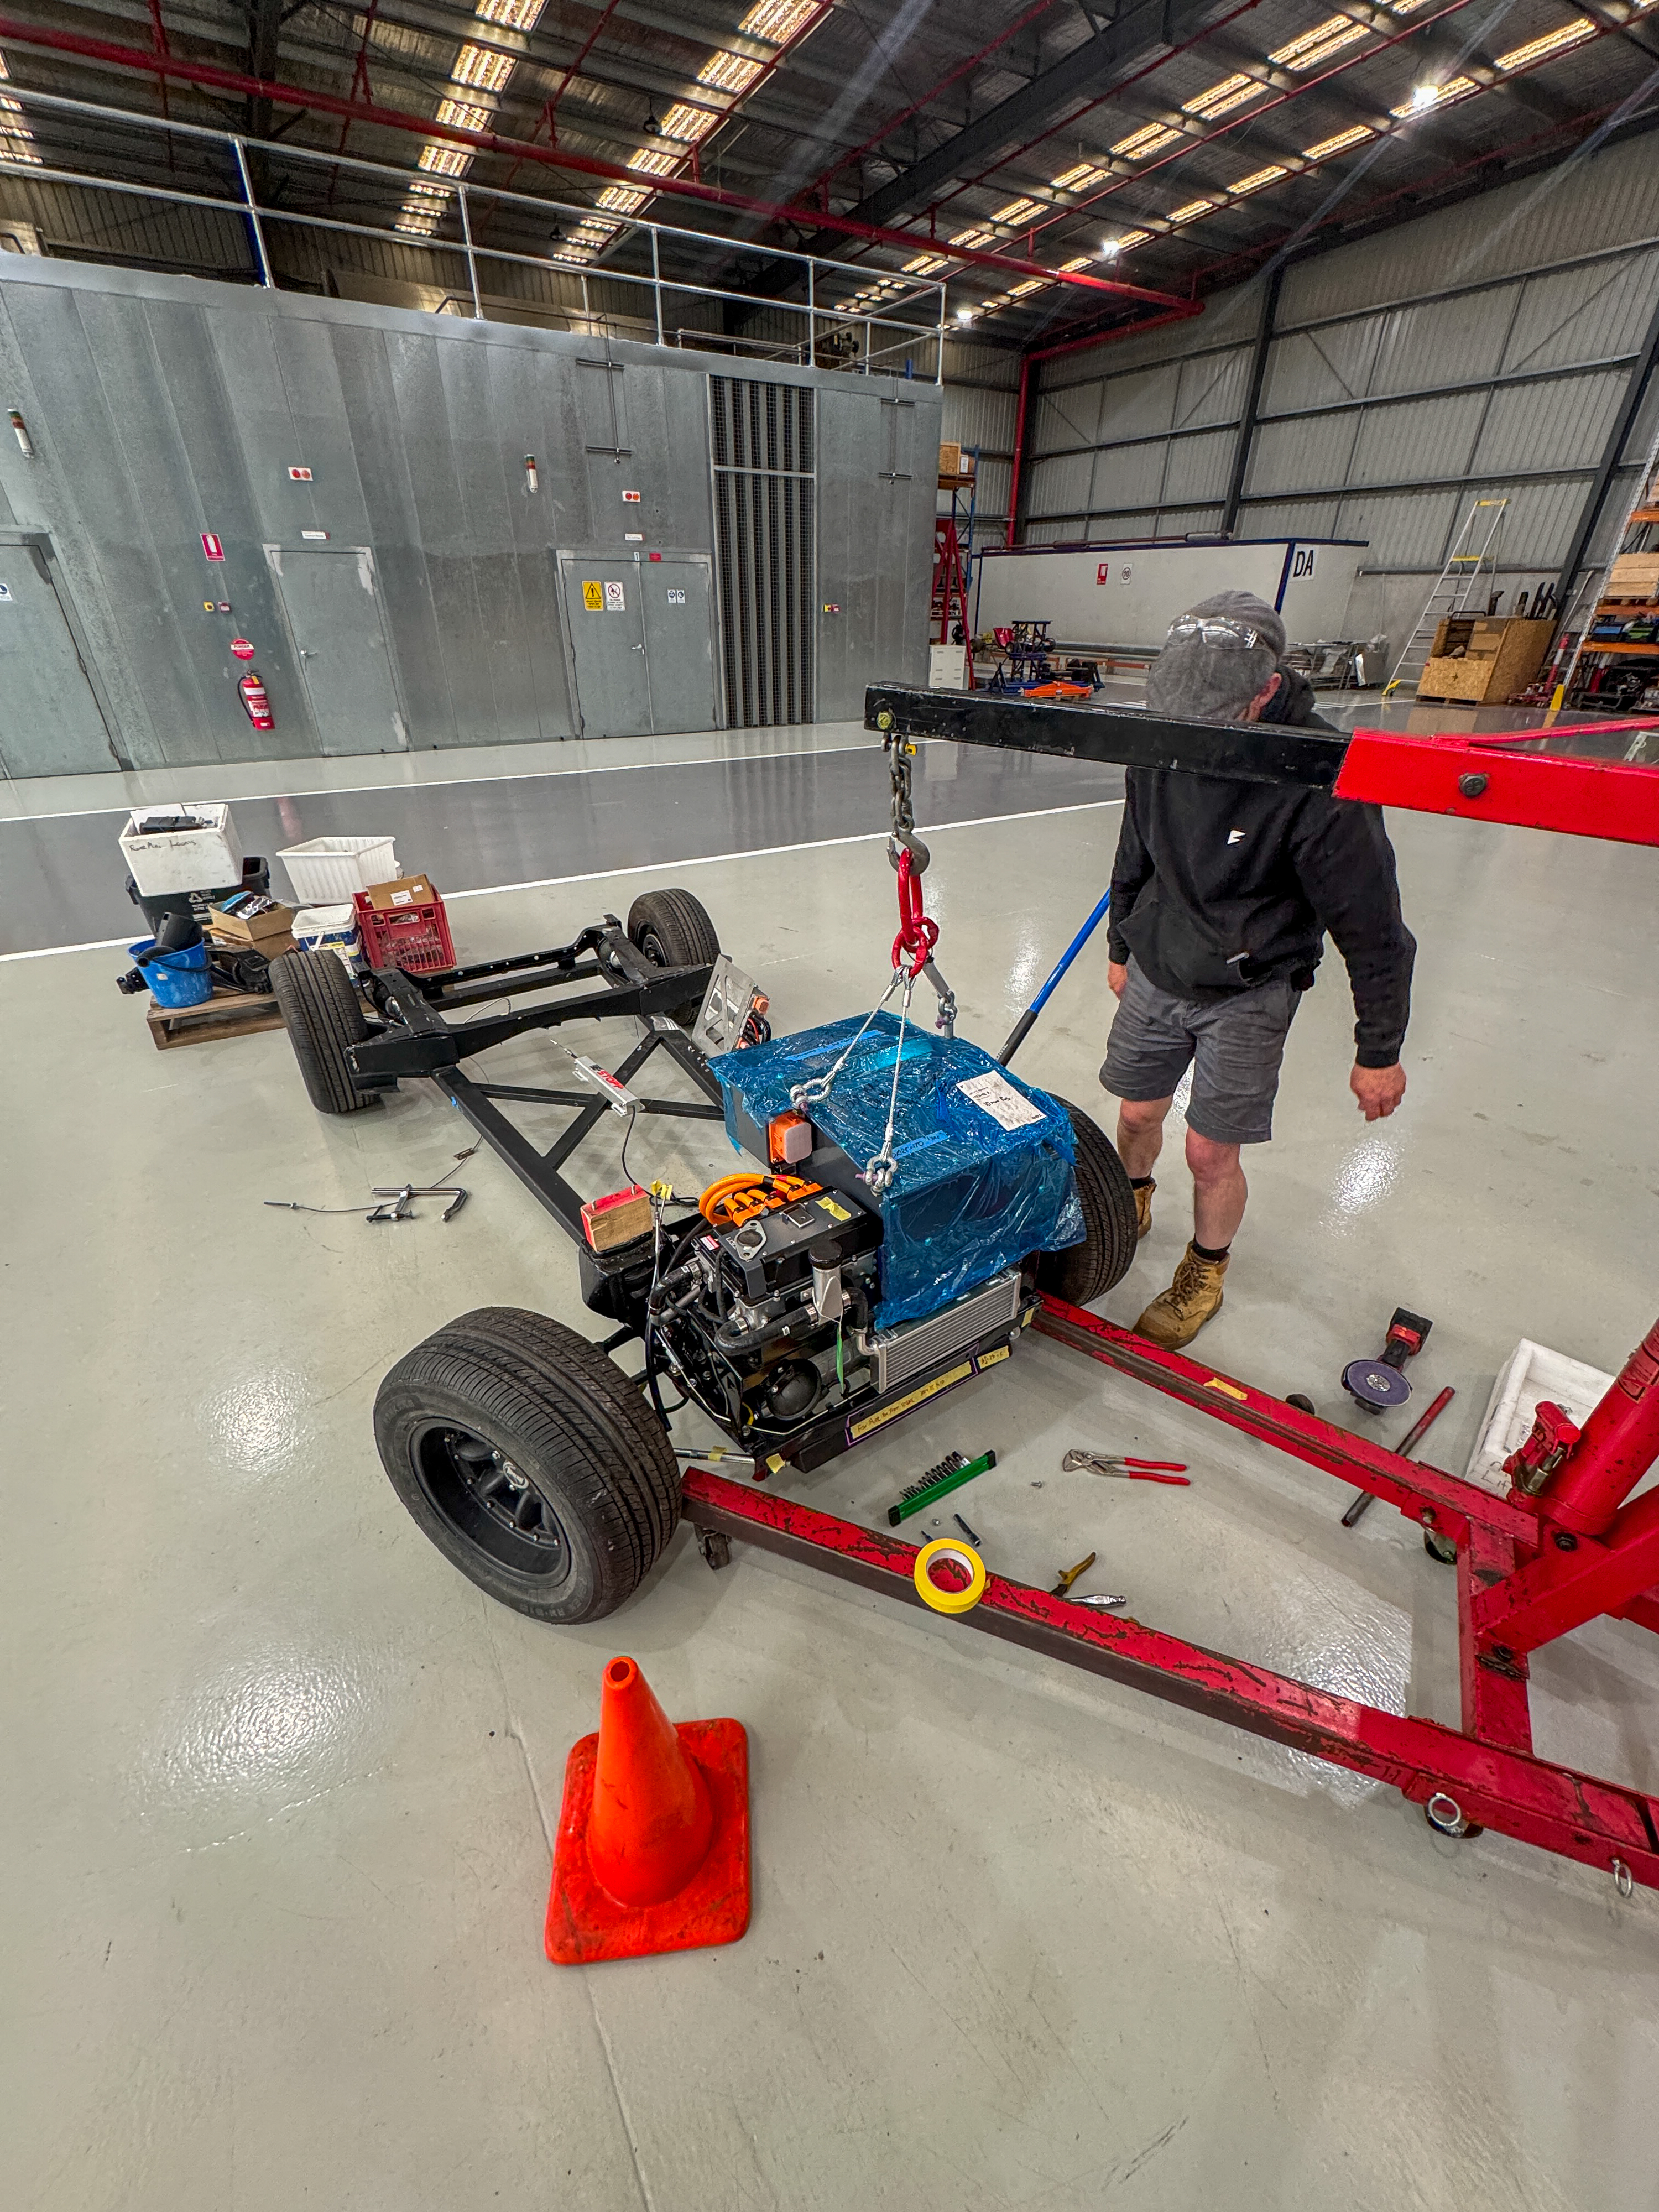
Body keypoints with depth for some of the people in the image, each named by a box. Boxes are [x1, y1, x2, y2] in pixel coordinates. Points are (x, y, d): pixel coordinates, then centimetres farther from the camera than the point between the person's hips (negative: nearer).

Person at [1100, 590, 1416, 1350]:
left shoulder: (1323, 779, -25)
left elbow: (1373, 929, -16)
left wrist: (1380, 1051, -9)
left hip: (1248, 994, -4)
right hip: (1156, 971, 5)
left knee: (1210, 1152, 0)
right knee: (1137, 1111, 15)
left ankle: (1205, 1272, 28)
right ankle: (1131, 1204, 47)